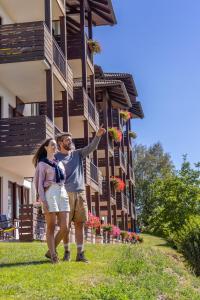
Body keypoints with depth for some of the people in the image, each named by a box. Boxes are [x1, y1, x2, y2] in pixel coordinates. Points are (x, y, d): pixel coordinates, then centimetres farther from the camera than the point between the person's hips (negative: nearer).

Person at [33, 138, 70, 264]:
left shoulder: (60, 163, 23)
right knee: (51, 228, -4)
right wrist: (43, 201, -13)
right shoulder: (42, 164, 5)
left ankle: (52, 249, 16)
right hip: (50, 195, -5)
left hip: (63, 194, 5)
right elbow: (40, 183, -2)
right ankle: (53, 256, 1)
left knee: (65, 228, -4)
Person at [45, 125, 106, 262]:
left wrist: (98, 135, -15)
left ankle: (80, 254, 4)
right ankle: (67, 251, 17)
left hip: (80, 193, 3)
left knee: (80, 224, 2)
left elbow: (92, 147, 2)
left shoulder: (77, 154, 13)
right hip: (65, 194, -3)